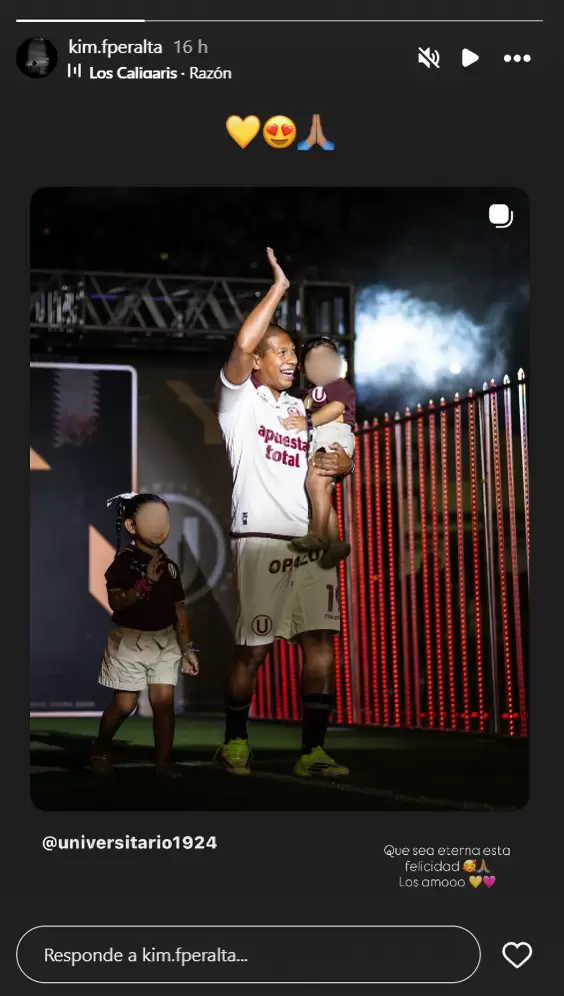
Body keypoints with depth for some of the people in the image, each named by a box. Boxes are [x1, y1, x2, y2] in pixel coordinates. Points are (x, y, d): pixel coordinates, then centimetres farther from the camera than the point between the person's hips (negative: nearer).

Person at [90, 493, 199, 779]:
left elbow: (179, 609, 12)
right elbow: (115, 601, -21)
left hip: (164, 640, 4)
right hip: (130, 639, -4)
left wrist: (187, 649, 10)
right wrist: (146, 582, -29)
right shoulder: (124, 561, -10)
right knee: (124, 704, 0)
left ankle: (164, 761, 2)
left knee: (164, 699, -4)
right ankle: (100, 749, 24)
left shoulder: (169, 565, 7)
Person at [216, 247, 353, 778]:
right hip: (261, 540, -5)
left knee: (319, 643, -2)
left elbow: (335, 454, 27)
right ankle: (235, 742, 15)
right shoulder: (240, 400, 4)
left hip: (310, 543, 6)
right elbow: (242, 345, -15)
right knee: (252, 649, -2)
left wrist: (342, 463, 2)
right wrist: (278, 286, -8)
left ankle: (312, 752, 2)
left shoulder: (304, 410, 22)